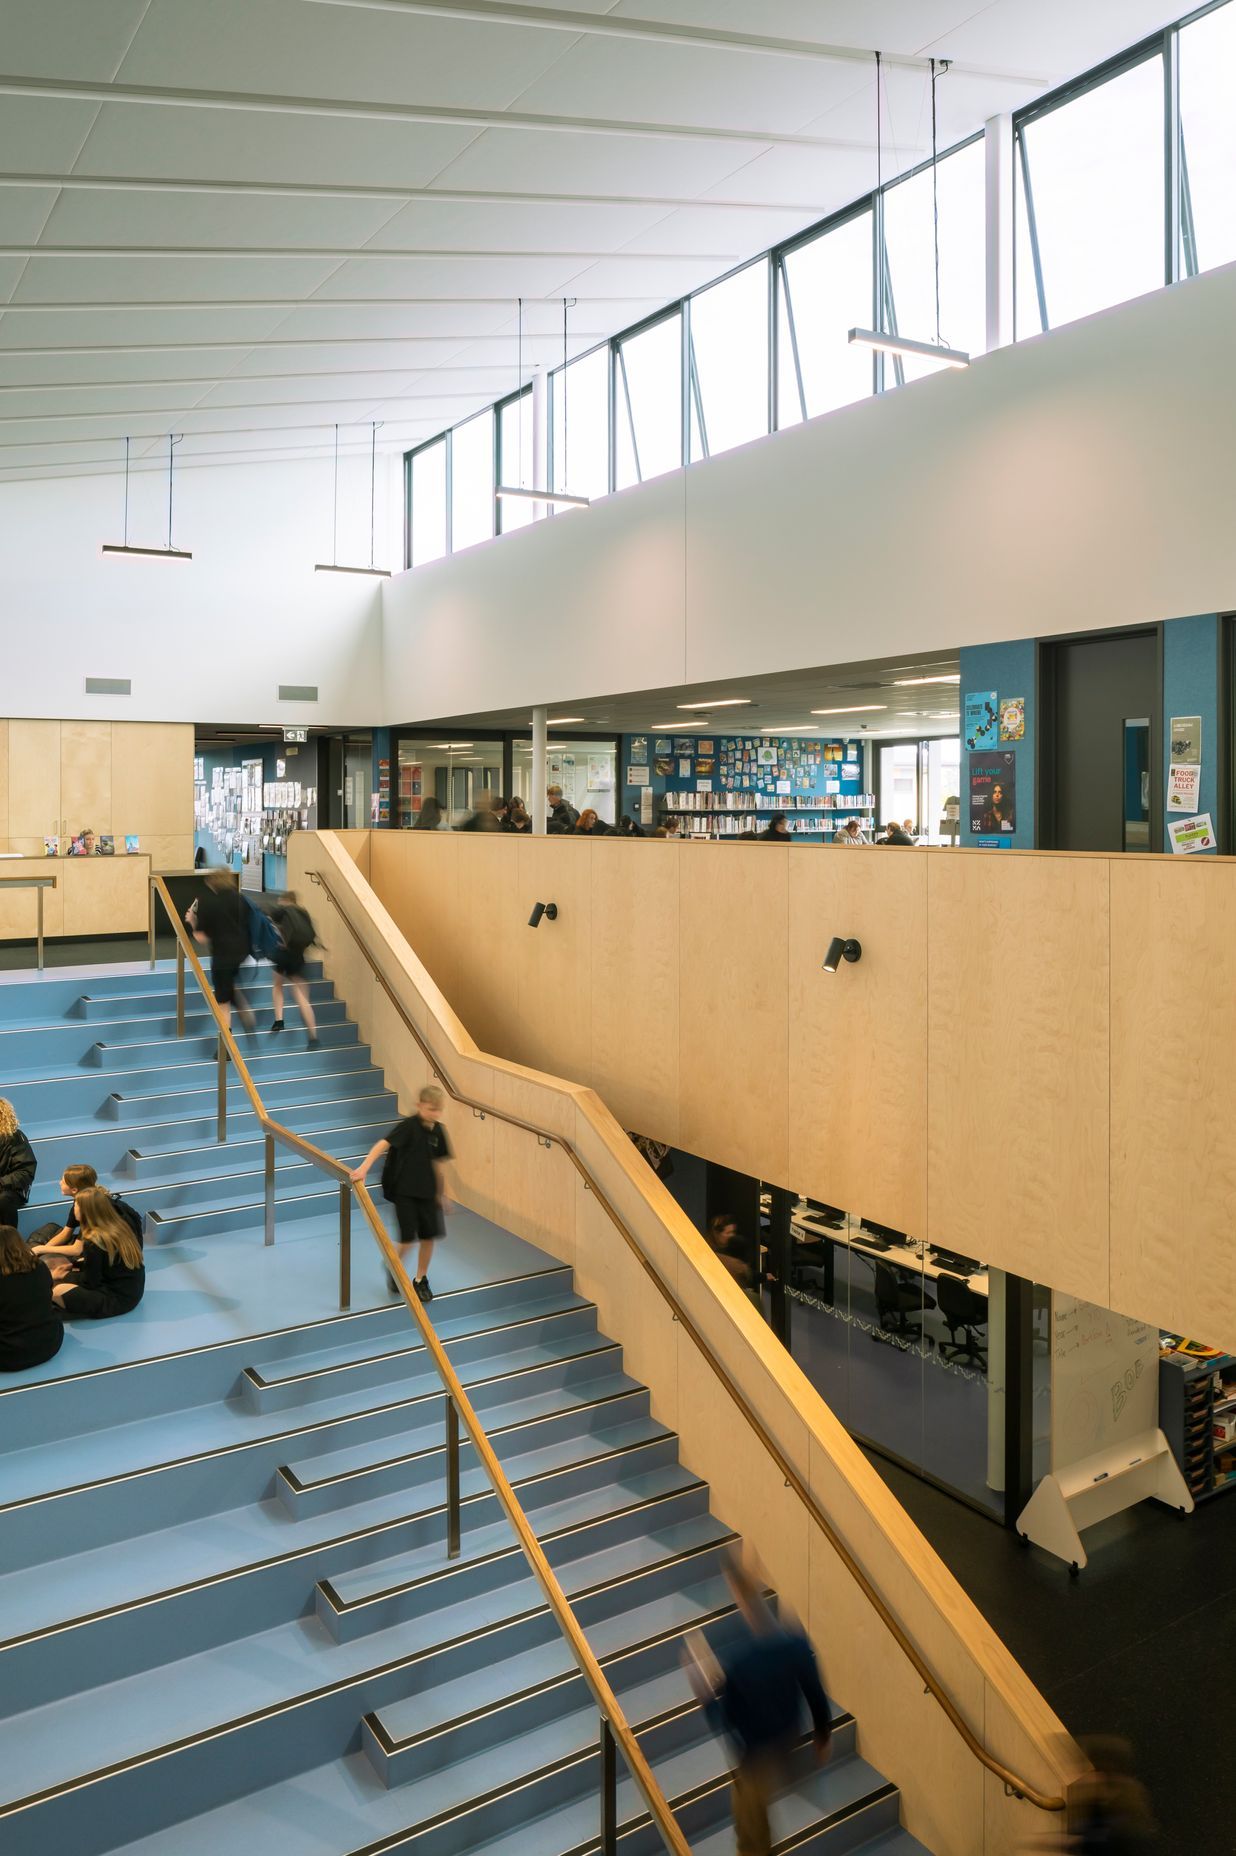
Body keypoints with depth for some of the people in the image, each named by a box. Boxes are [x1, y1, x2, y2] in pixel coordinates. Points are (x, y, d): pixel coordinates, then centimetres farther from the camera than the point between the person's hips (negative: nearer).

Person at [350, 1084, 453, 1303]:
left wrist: (442, 1194, 18)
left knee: (429, 1236, 5)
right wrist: (364, 1168, -42)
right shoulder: (408, 1126, -18)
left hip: (426, 1191, 5)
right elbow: (383, 1144, -29)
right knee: (408, 1240, -6)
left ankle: (421, 1280, 26)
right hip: (403, 1190, -5)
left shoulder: (438, 1130, 1)